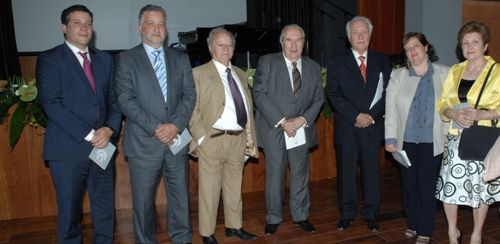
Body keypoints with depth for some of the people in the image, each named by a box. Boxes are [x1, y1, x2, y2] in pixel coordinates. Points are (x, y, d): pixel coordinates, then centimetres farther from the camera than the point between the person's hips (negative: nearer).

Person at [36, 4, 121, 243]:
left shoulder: (105, 59, 12)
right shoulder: (49, 59, -3)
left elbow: (113, 98, 9)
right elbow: (52, 104, -13)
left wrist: (109, 129, -9)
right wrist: (89, 135, -17)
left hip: (102, 146, 4)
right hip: (68, 148, -4)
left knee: (105, 208, 13)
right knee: (69, 210, 11)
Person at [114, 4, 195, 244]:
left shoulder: (180, 58, 12)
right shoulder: (126, 59, 2)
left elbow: (189, 95, 4)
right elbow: (125, 100, -7)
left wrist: (175, 125, -10)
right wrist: (155, 128, -15)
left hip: (177, 140, 3)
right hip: (143, 143, -2)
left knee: (180, 197, 11)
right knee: (143, 202, 7)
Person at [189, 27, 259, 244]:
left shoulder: (240, 74, 15)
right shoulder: (199, 73, -2)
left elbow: (248, 107, 15)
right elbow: (193, 110, -7)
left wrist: (250, 137, 11)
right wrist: (202, 137, -13)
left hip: (239, 139, 6)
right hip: (213, 139, -5)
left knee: (235, 186, 15)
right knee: (209, 189, 3)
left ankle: (234, 226, 30)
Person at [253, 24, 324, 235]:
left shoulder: (313, 67, 9)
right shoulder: (267, 62, -3)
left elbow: (318, 99, 7)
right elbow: (260, 95, -10)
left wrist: (302, 120, -10)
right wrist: (282, 121, -16)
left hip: (302, 129, 3)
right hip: (274, 129, -3)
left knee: (300, 174, 11)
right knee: (274, 176, 5)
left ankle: (301, 215, 27)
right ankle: (273, 218, 21)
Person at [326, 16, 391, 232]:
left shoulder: (382, 61, 9)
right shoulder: (337, 62, 3)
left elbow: (387, 92, 4)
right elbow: (333, 94, -5)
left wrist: (371, 115, -9)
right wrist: (356, 116, -13)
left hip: (373, 125, 1)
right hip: (346, 127, -1)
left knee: (371, 171, 7)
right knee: (346, 172, 6)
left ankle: (371, 215, 20)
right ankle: (347, 214, 20)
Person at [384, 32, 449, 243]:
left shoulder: (444, 74, 1)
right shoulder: (398, 75, 4)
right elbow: (390, 109, 1)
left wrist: (449, 137, -7)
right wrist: (390, 138, -4)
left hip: (432, 141, -1)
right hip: (405, 140, 2)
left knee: (427, 185, 3)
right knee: (409, 184, 10)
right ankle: (412, 224, 27)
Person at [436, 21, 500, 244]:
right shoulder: (455, 71, 11)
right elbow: (442, 104, 11)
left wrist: (480, 114, -22)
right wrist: (454, 113, -10)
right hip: (456, 139, 3)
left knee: (480, 188, 6)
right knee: (449, 185, 1)